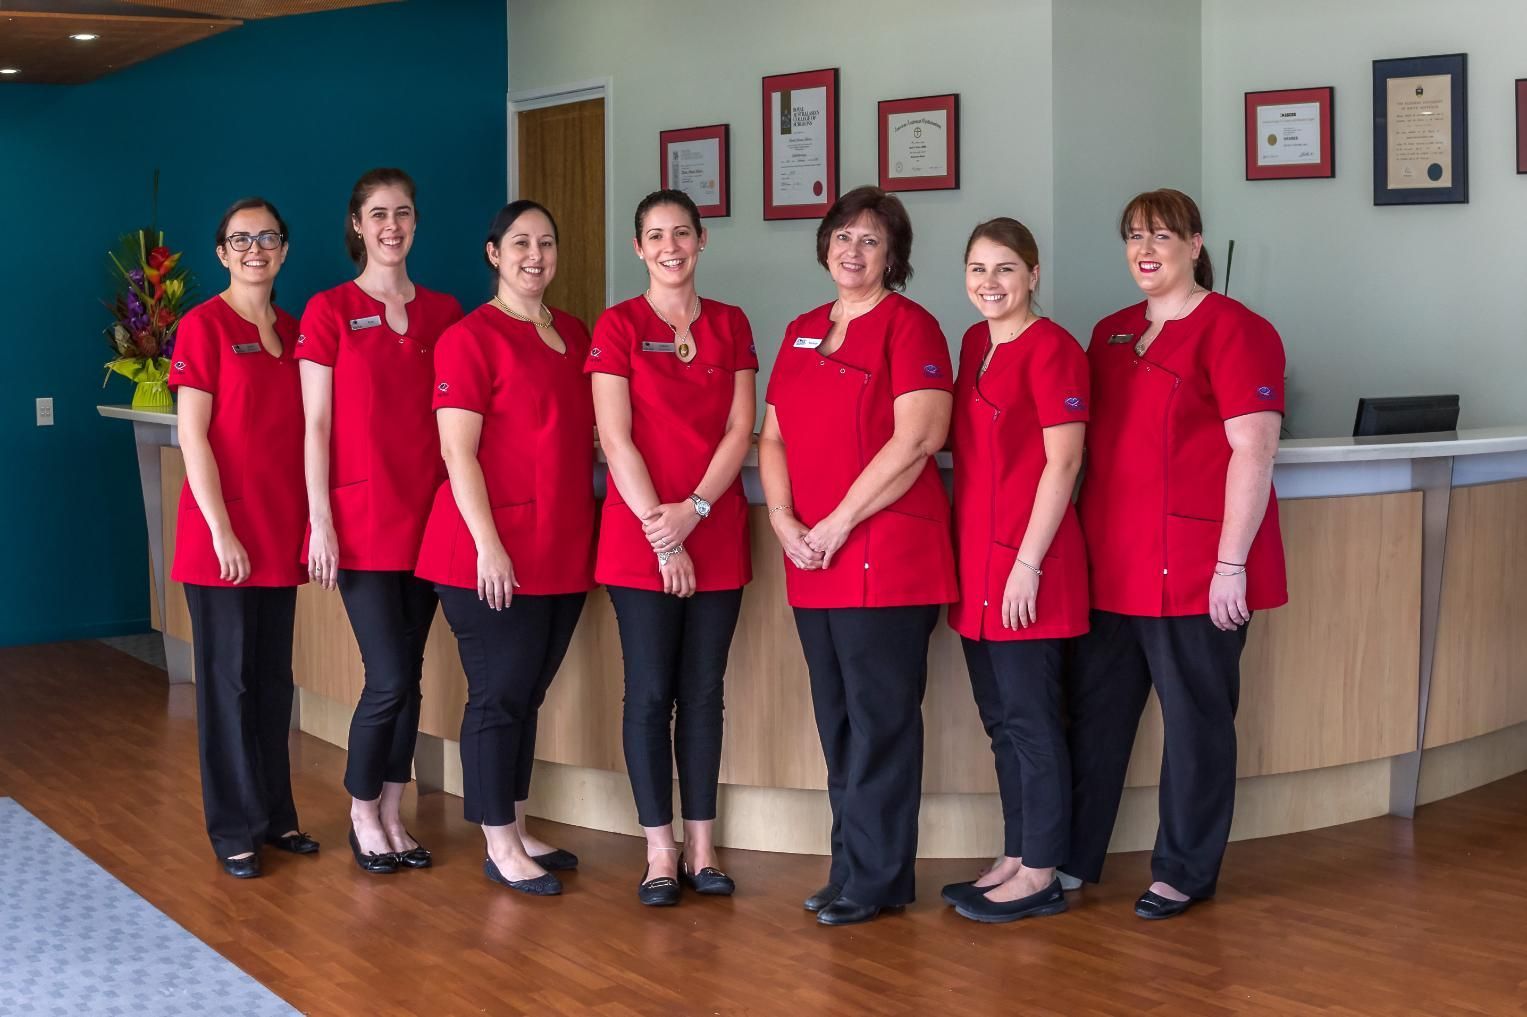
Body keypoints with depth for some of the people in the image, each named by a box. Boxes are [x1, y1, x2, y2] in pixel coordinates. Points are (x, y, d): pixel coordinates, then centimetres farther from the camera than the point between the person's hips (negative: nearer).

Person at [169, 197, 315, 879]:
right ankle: (235, 829, 11)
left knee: (274, 676, 12)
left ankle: (276, 814, 23)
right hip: (223, 534, -6)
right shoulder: (204, 325, -6)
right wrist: (221, 530, -15)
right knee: (229, 677, 1)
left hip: (281, 533, 6)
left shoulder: (292, 331, 12)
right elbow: (193, 435, -11)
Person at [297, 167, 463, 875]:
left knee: (409, 675, 9)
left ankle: (392, 816, 21)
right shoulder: (329, 311, -2)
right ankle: (363, 813, 14)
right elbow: (315, 426, -4)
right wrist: (321, 521, -9)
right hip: (360, 518, -4)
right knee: (390, 678, -6)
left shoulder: (443, 312, 10)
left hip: (427, 518, 4)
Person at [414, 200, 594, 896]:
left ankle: (516, 830, 25)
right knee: (499, 696, 1)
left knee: (528, 695, 14)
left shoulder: (573, 335, 14)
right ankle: (500, 848, 11)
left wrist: (591, 527, 12)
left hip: (564, 550, 7)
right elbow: (458, 452, -12)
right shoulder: (470, 337, -7)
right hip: (495, 554, -7)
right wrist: (488, 544, -18)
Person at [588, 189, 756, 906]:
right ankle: (660, 853, 8)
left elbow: (740, 428, 2)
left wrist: (695, 509, -12)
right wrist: (660, 532, -13)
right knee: (650, 692, 0)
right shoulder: (618, 326, 0)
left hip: (717, 537, 3)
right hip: (640, 538, -3)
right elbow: (616, 439, -7)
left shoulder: (730, 326, 9)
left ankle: (701, 848, 14)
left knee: (703, 692, 7)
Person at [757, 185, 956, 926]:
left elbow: (917, 440, -14)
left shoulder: (909, 326, -4)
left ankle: (875, 879, 7)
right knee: (838, 722, 11)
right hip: (811, 561, 7)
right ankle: (855, 867, 20)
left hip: (887, 555, -7)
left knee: (880, 719, -1)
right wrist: (783, 519, -2)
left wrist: (839, 523, -14)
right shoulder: (801, 334, 16)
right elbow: (774, 437, 15)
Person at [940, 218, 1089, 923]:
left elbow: (1062, 461, -15)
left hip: (1027, 558, -8)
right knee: (1000, 719, 14)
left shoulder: (1051, 348, -10)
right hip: (977, 557, 8)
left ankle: (1039, 876, 10)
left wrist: (1027, 561, -17)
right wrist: (964, 552, 15)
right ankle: (1015, 858, 25)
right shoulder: (975, 343, 14)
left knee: (1030, 719, 0)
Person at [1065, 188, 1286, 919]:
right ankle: (1072, 859, 24)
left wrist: (1232, 564, -17)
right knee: (1095, 713, 13)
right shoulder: (1111, 334, 15)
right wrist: (1087, 542, 14)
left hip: (1194, 568, -7)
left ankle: (1185, 872, 18)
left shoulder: (1233, 330, -7)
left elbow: (1253, 451, -13)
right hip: (1110, 566, 7)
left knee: (1195, 719, 5)